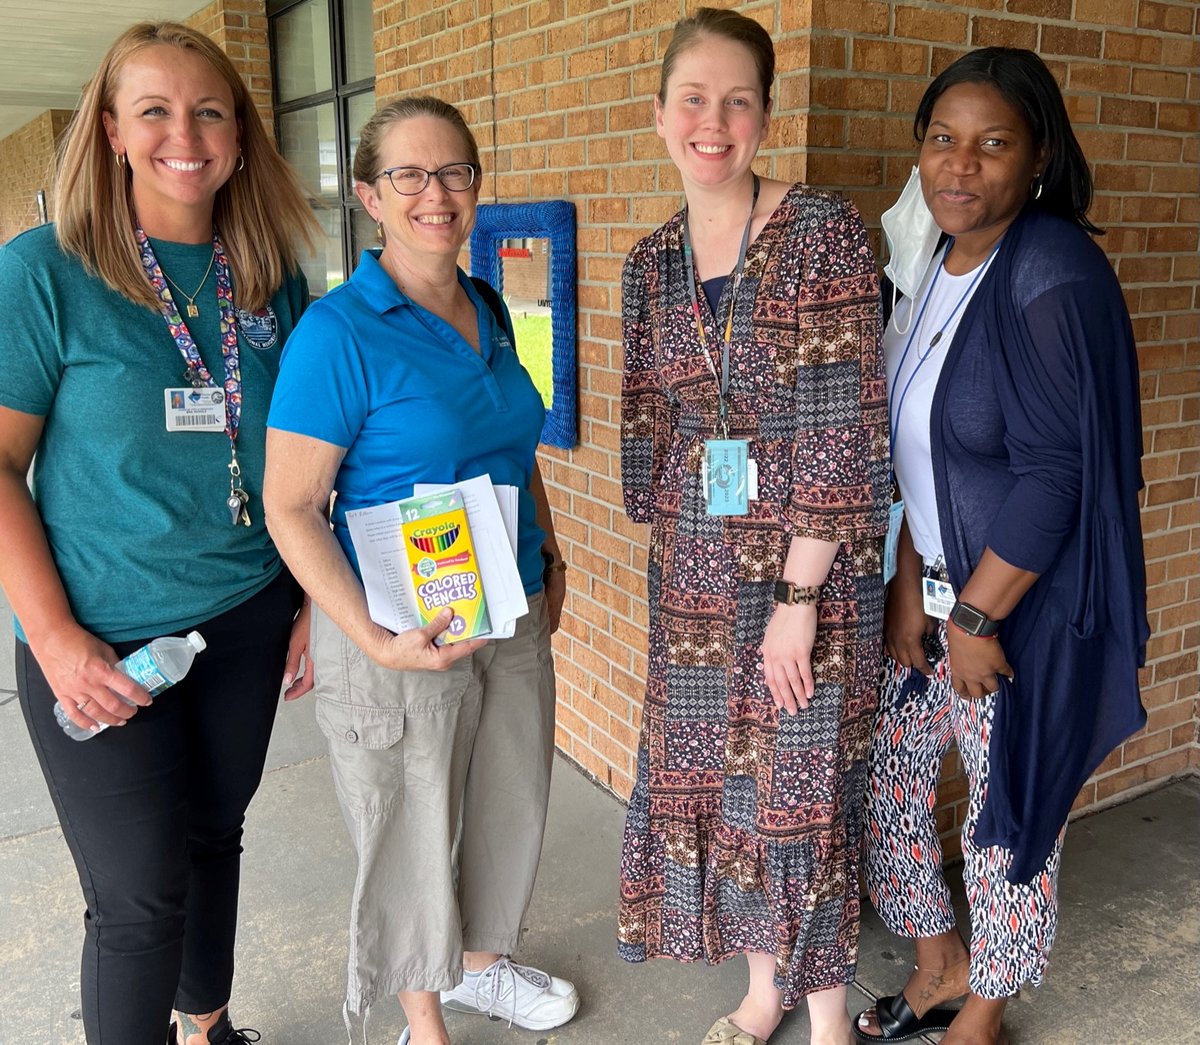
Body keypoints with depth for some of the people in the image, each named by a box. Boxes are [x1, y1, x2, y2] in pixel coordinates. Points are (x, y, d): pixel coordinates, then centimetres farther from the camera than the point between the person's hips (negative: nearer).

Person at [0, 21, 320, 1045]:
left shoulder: (273, 277, 1)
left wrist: (315, 599, 4)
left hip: (249, 617, 4)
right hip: (106, 644, -4)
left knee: (214, 838, 20)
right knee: (140, 895, 4)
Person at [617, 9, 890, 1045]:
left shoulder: (823, 230, -11)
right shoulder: (653, 260, 6)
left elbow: (845, 428, -15)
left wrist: (799, 596, -16)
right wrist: (673, 554, 9)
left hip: (810, 561, -5)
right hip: (695, 566, 5)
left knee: (803, 779, 6)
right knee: (708, 768, 14)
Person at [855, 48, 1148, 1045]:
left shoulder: (1052, 274, -19)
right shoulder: (933, 263, 4)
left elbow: (1054, 473, -21)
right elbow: (911, 449, 6)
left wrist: (977, 617, -15)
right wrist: (908, 585, -2)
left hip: (1028, 606, -7)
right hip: (937, 589, 7)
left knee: (1008, 813, 10)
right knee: (882, 782, 15)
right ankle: (940, 965, 41)